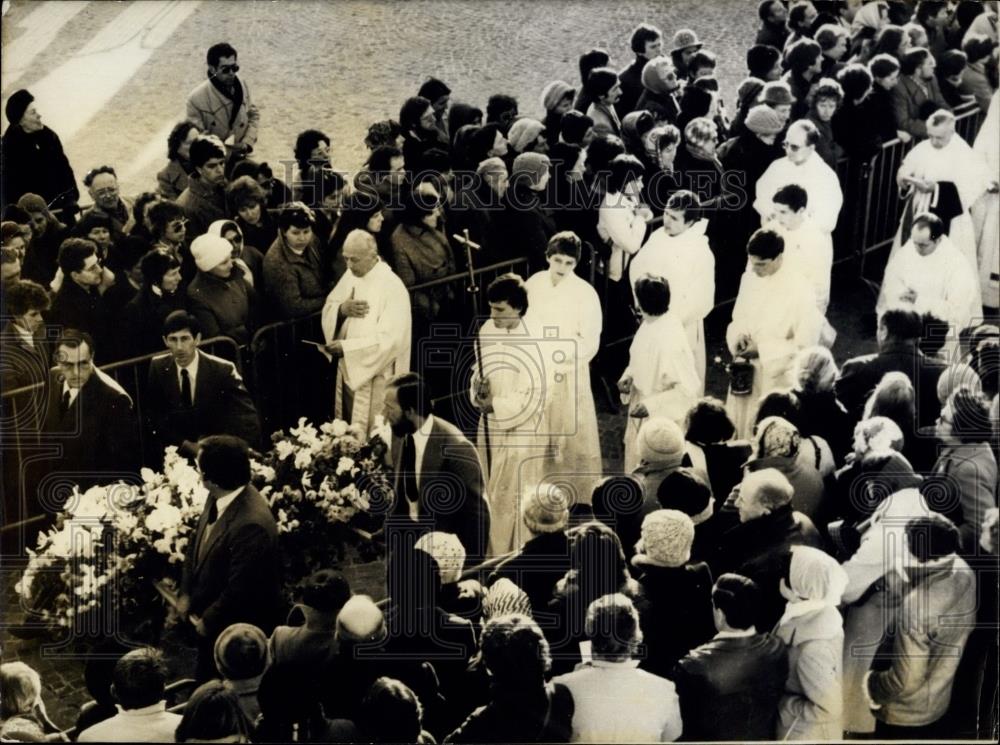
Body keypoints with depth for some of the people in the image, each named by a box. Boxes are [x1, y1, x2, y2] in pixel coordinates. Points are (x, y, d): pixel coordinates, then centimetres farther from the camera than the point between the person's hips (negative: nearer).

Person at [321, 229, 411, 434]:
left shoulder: (392, 287, -19)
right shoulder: (350, 275, 5)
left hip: (375, 379, -7)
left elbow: (389, 340, -24)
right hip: (347, 370, 7)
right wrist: (342, 310, -12)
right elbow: (328, 308, 12)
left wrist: (347, 347, -26)